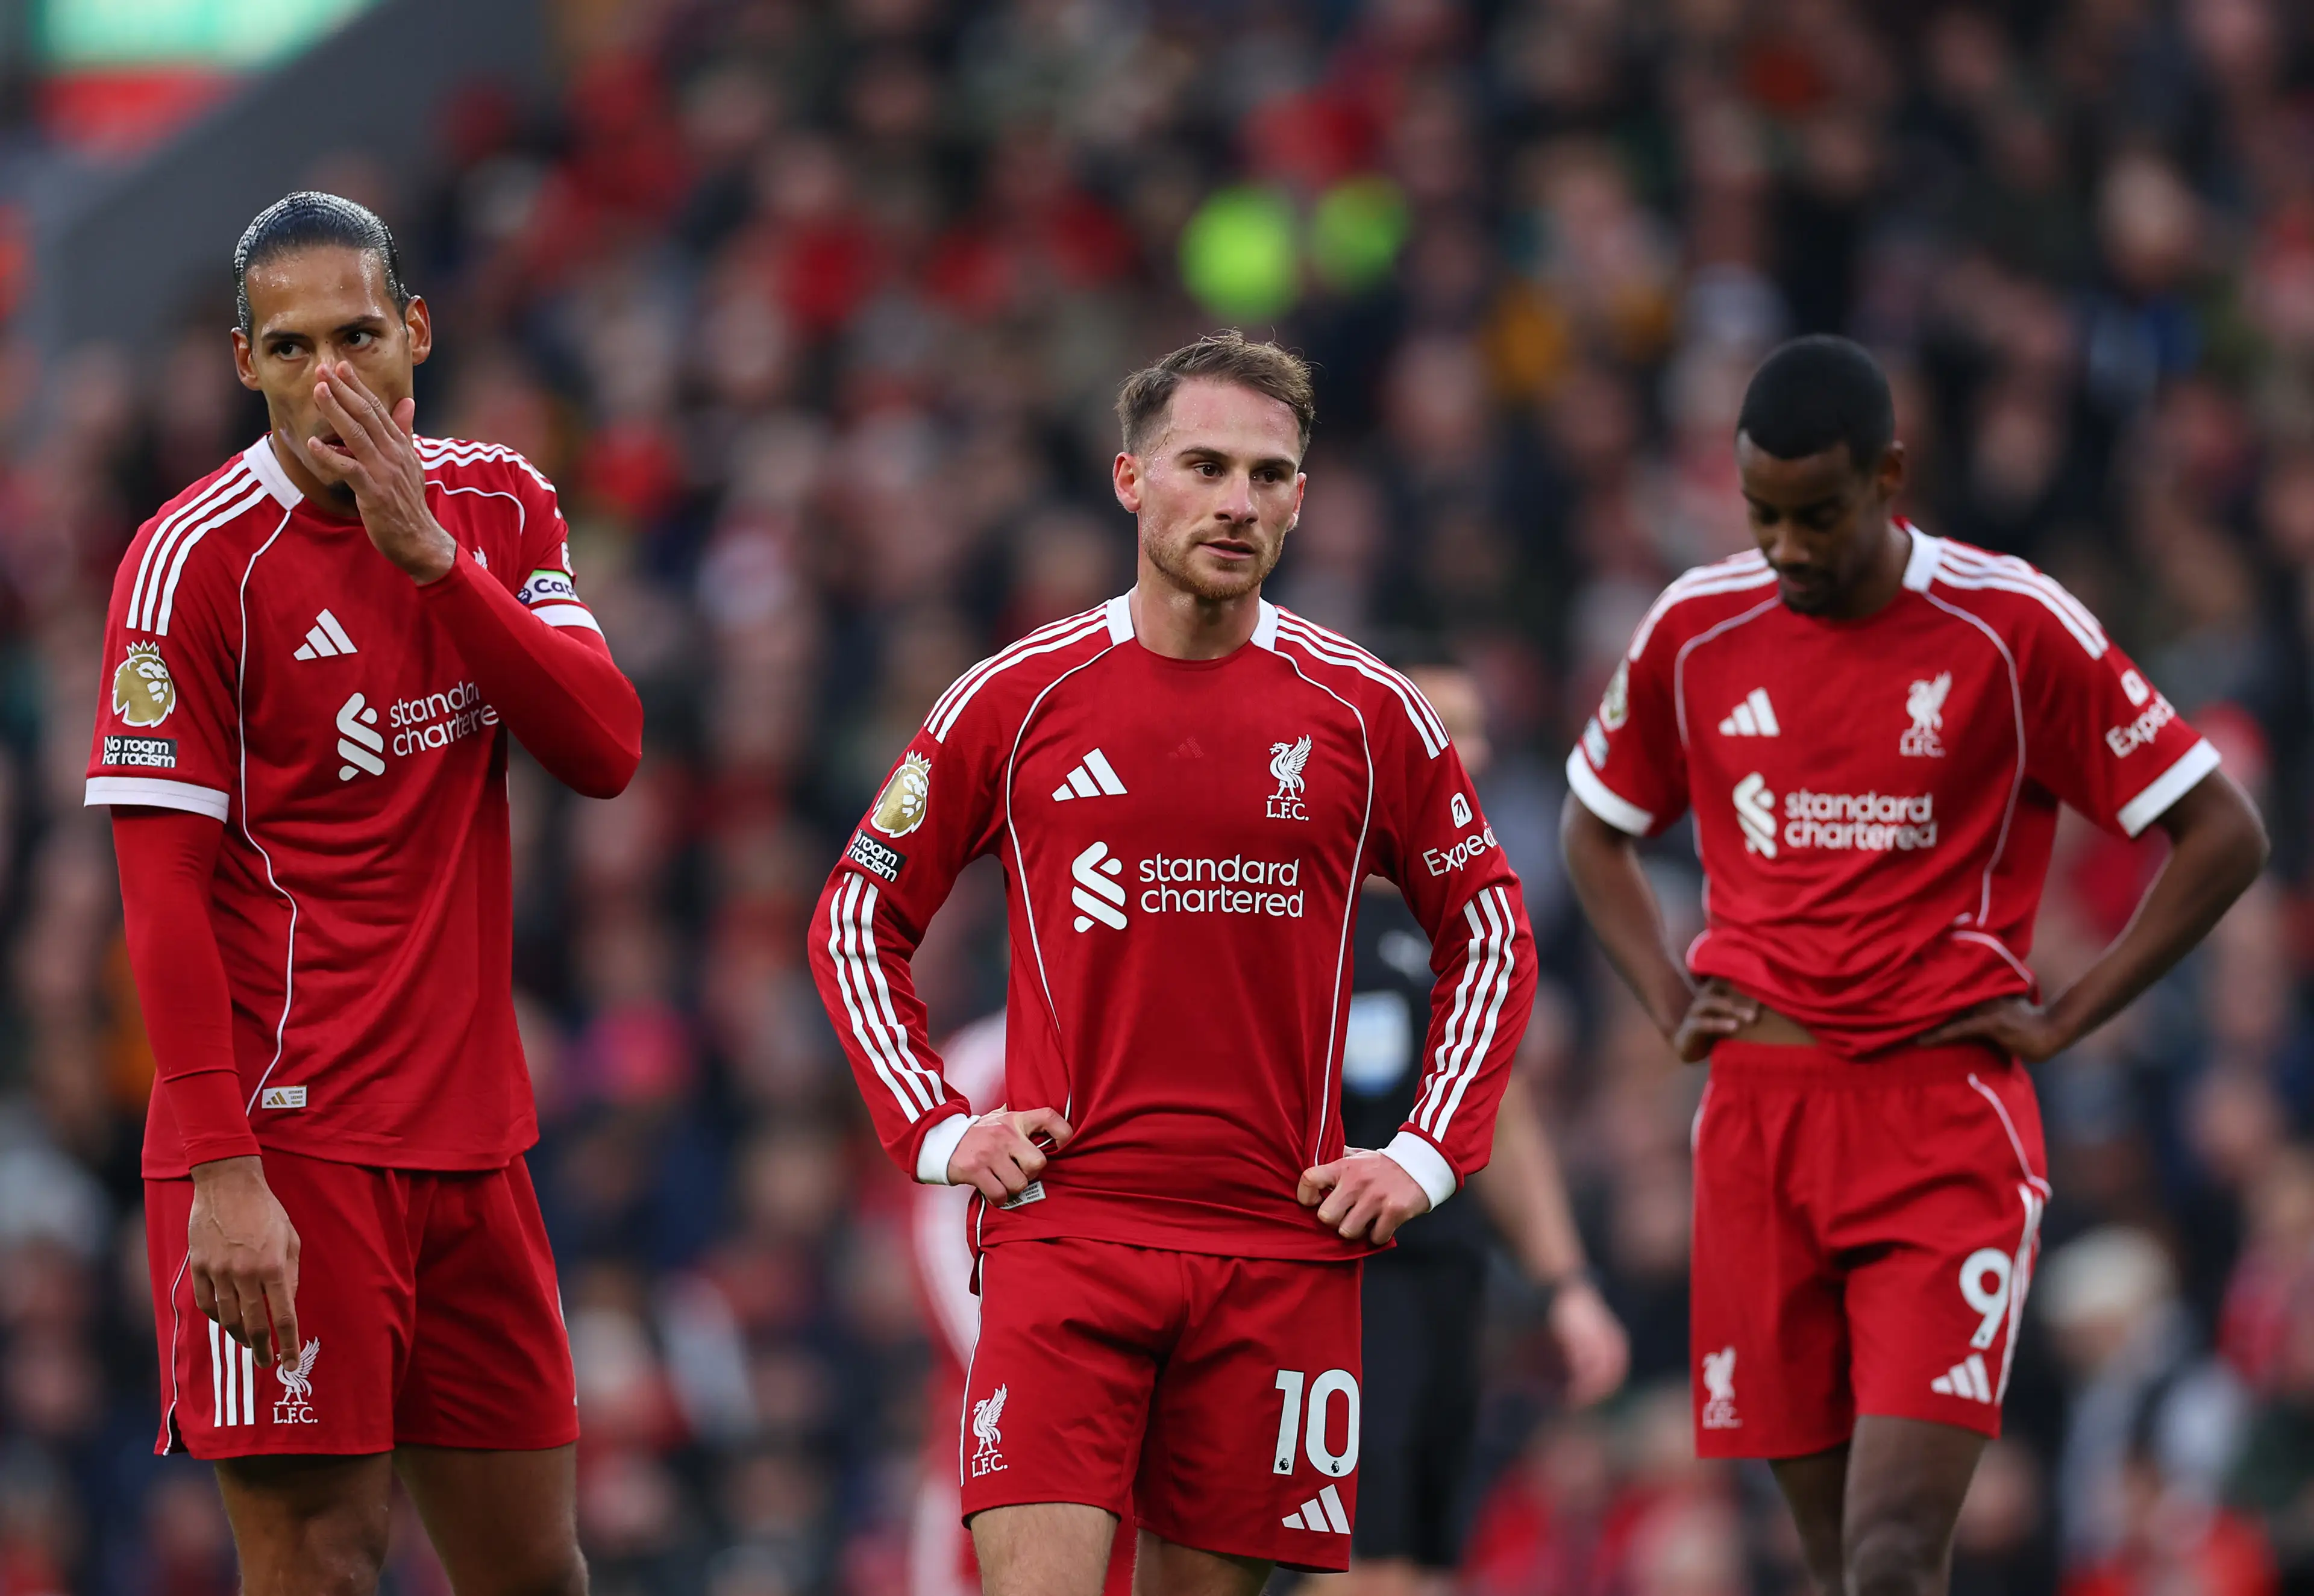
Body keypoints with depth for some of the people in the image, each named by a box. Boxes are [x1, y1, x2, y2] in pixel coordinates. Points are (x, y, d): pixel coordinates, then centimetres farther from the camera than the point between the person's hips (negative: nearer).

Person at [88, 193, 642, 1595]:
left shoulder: (500, 507, 10)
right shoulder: (199, 557, -8)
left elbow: (607, 748, -4)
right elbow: (164, 889, -11)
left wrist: (428, 553, -15)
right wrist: (220, 1171, -19)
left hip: (468, 1136, 6)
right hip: (290, 1146, -6)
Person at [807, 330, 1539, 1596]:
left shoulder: (1367, 714, 5)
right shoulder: (1016, 701, 2)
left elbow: (1488, 933, 16)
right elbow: (858, 922, 12)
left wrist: (1427, 1157, 6)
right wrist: (935, 1132, 1)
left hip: (1284, 1243, 2)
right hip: (1065, 1232, -1)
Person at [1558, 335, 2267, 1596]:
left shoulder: (2015, 630, -5)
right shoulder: (1696, 629, 6)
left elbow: (2223, 837, -1)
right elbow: (1595, 828, 24)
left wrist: (2063, 1018, -5)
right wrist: (1670, 1005, 9)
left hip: (1945, 1123, -4)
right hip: (1758, 1114, 4)